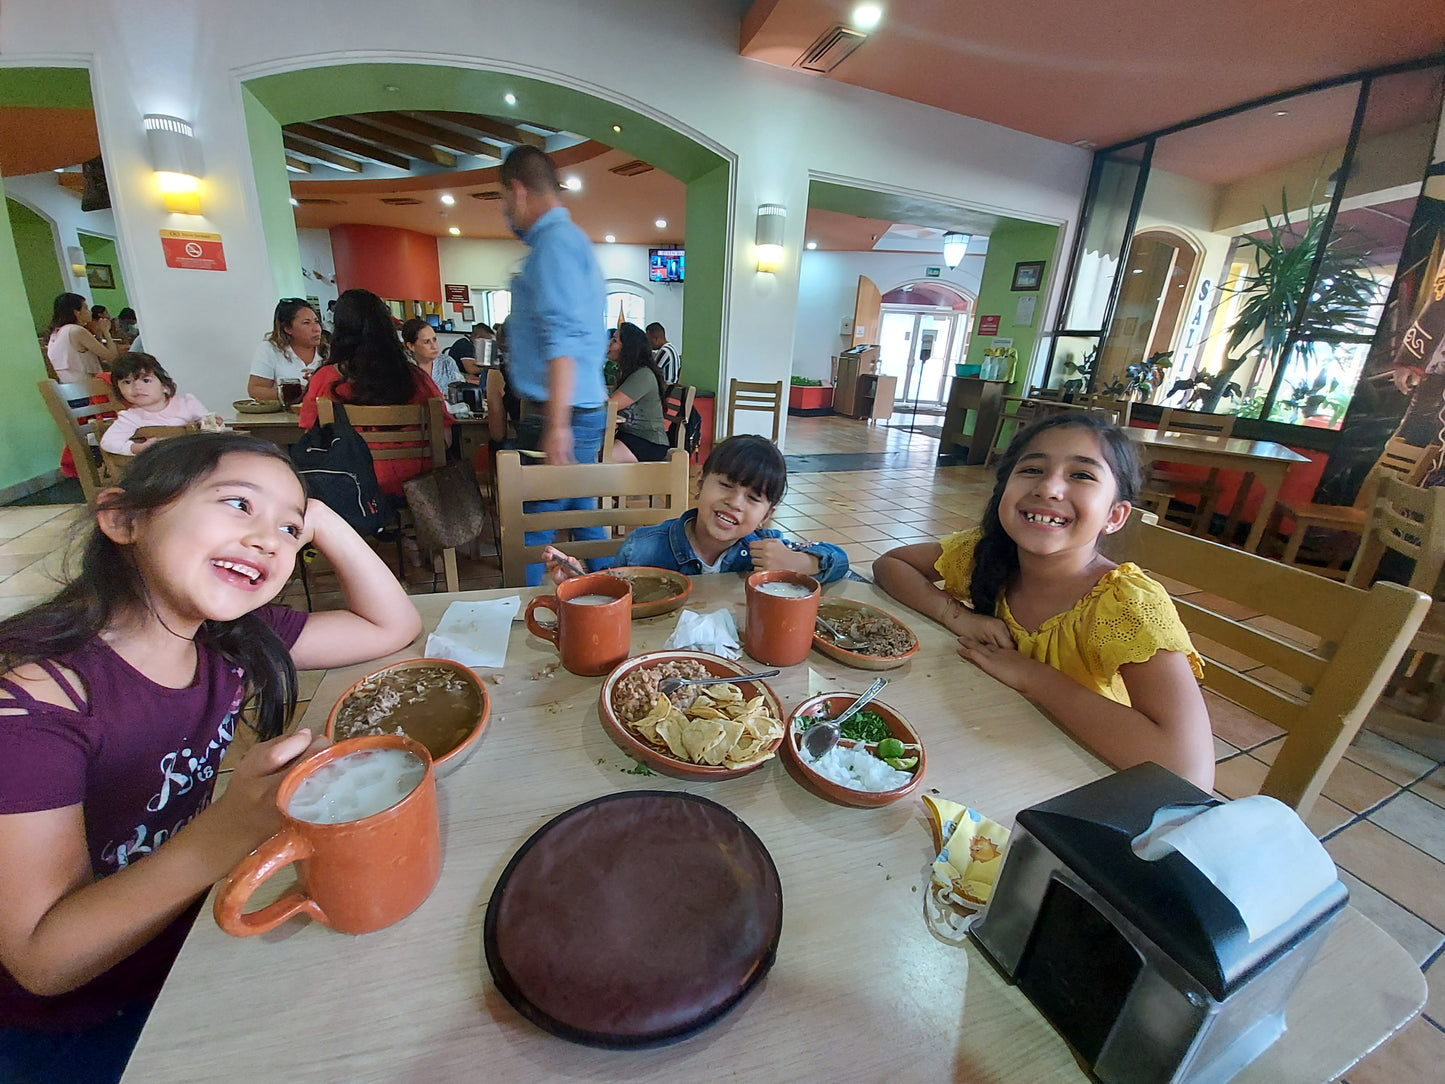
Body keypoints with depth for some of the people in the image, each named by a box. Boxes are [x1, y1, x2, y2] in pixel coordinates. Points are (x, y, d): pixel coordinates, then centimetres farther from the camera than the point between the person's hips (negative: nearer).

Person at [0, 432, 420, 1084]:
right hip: (73, 1028, -5)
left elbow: (392, 626, -2)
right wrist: (228, 831, -42)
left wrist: (321, 523, -14)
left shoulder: (231, 643, -10)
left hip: (193, 940, 5)